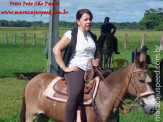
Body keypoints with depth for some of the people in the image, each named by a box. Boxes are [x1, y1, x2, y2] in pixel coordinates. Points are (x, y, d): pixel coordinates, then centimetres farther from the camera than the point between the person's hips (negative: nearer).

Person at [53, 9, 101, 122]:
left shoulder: (93, 37, 20)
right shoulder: (71, 34, -2)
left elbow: (97, 53, 35)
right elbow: (56, 49, -9)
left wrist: (97, 60, 12)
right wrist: (64, 68, -12)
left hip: (90, 71, 7)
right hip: (75, 69, -7)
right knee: (76, 94, -33)